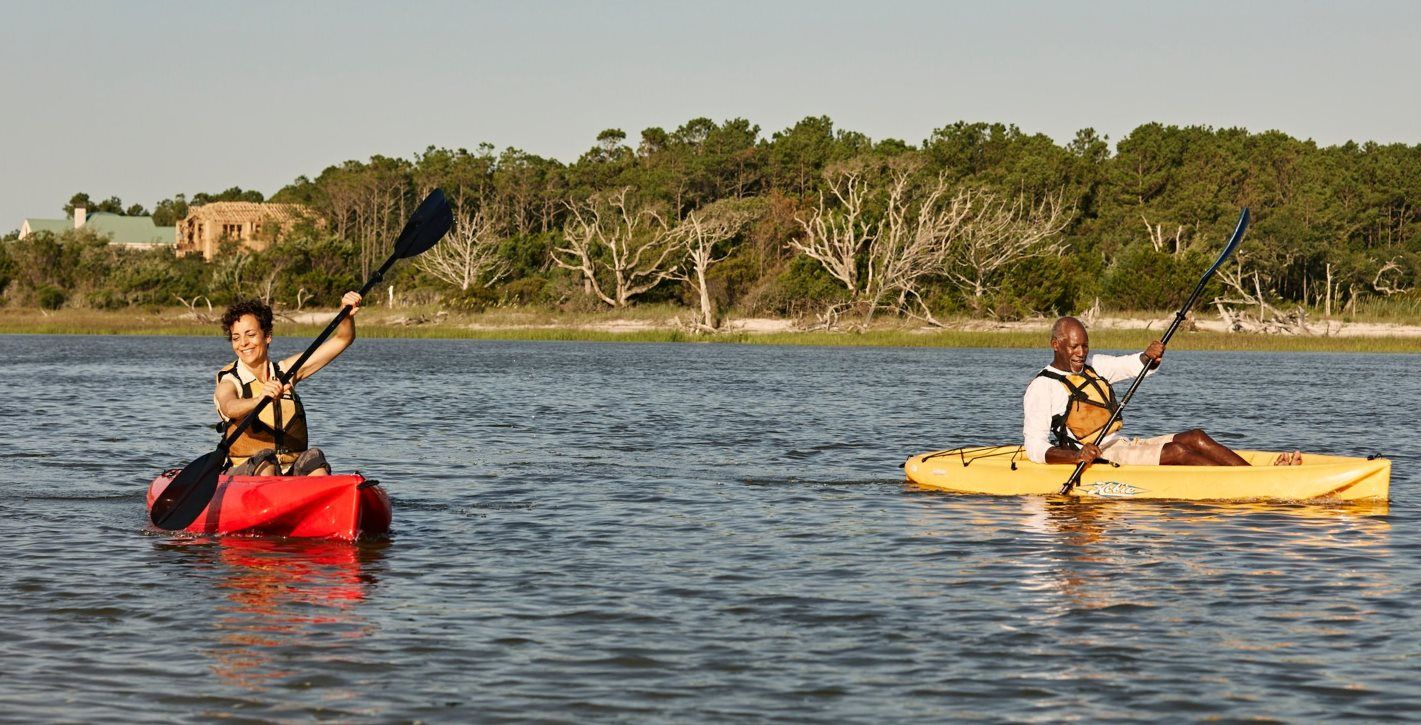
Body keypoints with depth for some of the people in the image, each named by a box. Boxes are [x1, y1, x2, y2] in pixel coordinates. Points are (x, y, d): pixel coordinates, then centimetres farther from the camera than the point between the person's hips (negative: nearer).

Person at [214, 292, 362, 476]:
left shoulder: (285, 372, 13)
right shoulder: (229, 382, -1)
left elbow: (341, 340, 12)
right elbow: (230, 407, -27)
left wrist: (348, 315, -9)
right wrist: (261, 399, -47)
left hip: (292, 474, 3)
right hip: (244, 474, -3)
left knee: (313, 458, -27)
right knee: (264, 459, -34)